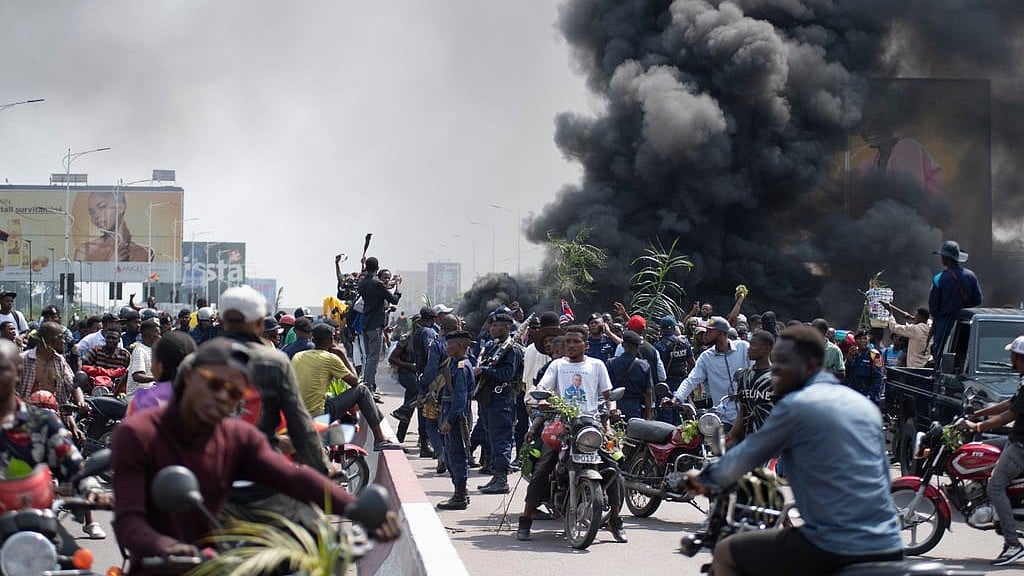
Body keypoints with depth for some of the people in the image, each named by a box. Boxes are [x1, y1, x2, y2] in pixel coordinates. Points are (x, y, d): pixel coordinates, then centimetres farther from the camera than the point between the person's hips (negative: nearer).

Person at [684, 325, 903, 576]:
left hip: (835, 550, -7)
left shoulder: (795, 405, -6)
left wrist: (703, 478, 22)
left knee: (725, 553, 8)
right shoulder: (865, 405, 15)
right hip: (889, 547, 7)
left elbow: (743, 458, 3)